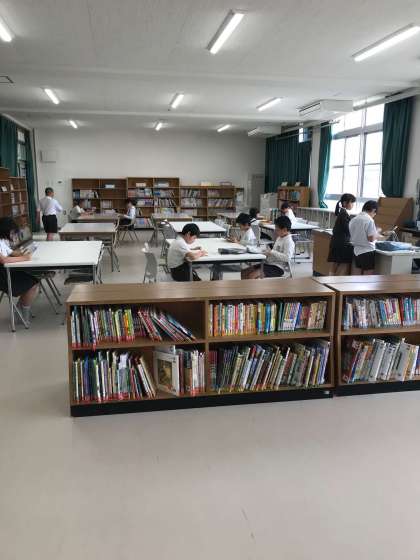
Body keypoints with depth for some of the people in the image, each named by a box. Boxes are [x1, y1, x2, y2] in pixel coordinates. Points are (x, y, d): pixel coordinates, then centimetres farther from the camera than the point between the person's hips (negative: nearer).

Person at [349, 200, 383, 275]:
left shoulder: (354, 220, 7)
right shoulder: (369, 220, -13)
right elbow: (371, 238, -17)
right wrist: (377, 234, 3)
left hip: (357, 251, 8)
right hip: (367, 251, -7)